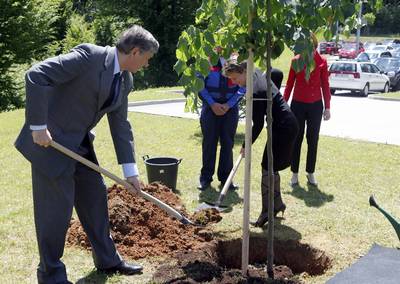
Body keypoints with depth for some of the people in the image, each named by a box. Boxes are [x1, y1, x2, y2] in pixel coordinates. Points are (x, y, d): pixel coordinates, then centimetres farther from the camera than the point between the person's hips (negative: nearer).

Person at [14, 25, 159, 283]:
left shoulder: (126, 81, 5)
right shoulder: (90, 56, -20)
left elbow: (120, 125, 10)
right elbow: (36, 75, -24)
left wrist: (131, 169, 7)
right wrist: (38, 126, -24)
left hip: (80, 143, 9)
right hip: (49, 139, -8)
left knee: (95, 196, 14)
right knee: (56, 206, -2)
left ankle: (107, 259, 30)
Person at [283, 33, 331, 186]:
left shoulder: (322, 62, -1)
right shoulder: (295, 61, -1)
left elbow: (325, 85, 3)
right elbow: (289, 84, 4)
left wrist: (327, 107, 1)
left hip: (315, 105, 0)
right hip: (298, 104, 0)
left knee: (313, 140, 7)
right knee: (296, 139, 5)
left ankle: (310, 173, 19)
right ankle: (294, 173, 14)